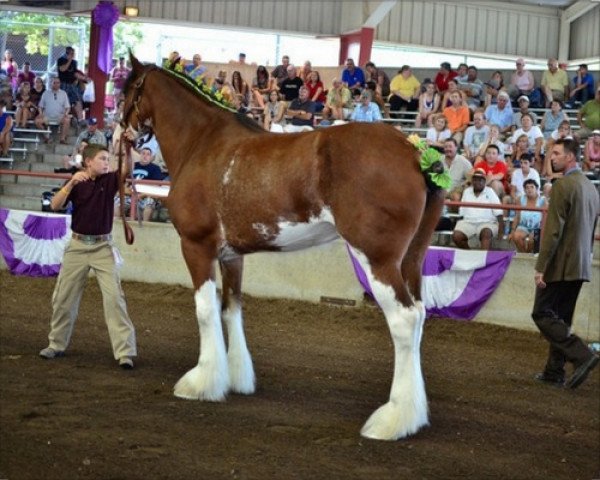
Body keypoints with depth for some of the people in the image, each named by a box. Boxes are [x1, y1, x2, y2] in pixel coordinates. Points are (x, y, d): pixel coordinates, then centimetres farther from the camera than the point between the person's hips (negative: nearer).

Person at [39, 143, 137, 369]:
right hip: (78, 245, 1)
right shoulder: (76, 182, 0)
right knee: (63, 297, 8)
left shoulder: (110, 180, -1)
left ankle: (125, 352, -12)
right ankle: (56, 344, 26)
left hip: (103, 246, -1)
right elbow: (55, 205, -12)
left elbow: (126, 170, -20)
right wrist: (71, 183, -25)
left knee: (114, 296, -11)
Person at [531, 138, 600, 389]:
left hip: (561, 264, -9)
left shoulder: (563, 185, -15)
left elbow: (553, 230, -19)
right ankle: (554, 371, 17)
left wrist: (540, 267, -18)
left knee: (542, 314, -4)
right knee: (561, 318, 14)